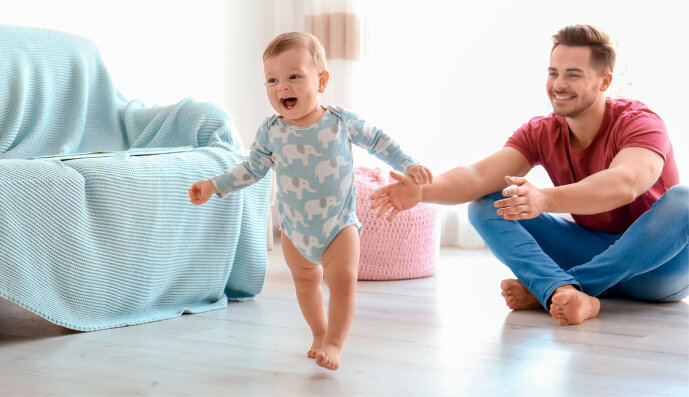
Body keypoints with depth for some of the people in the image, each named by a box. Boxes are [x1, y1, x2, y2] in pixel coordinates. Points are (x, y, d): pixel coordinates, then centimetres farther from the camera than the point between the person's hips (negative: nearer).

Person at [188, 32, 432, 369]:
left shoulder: (341, 121, -13)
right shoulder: (270, 131, -9)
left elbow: (376, 140, 2)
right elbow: (252, 169, 4)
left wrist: (408, 165, -3)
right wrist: (213, 186, -1)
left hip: (340, 224, -3)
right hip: (294, 228, 3)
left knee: (343, 279, -16)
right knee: (305, 281, 16)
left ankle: (335, 342, -4)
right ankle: (319, 334, 35)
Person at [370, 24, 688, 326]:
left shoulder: (639, 123, -17)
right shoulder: (540, 134, -2)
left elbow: (625, 185, -39)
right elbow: (480, 176, -18)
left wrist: (545, 199, -56)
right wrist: (422, 192, -38)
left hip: (655, 265, -4)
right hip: (591, 251, 4)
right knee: (486, 206, -11)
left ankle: (544, 290, -34)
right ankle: (568, 293, -39)